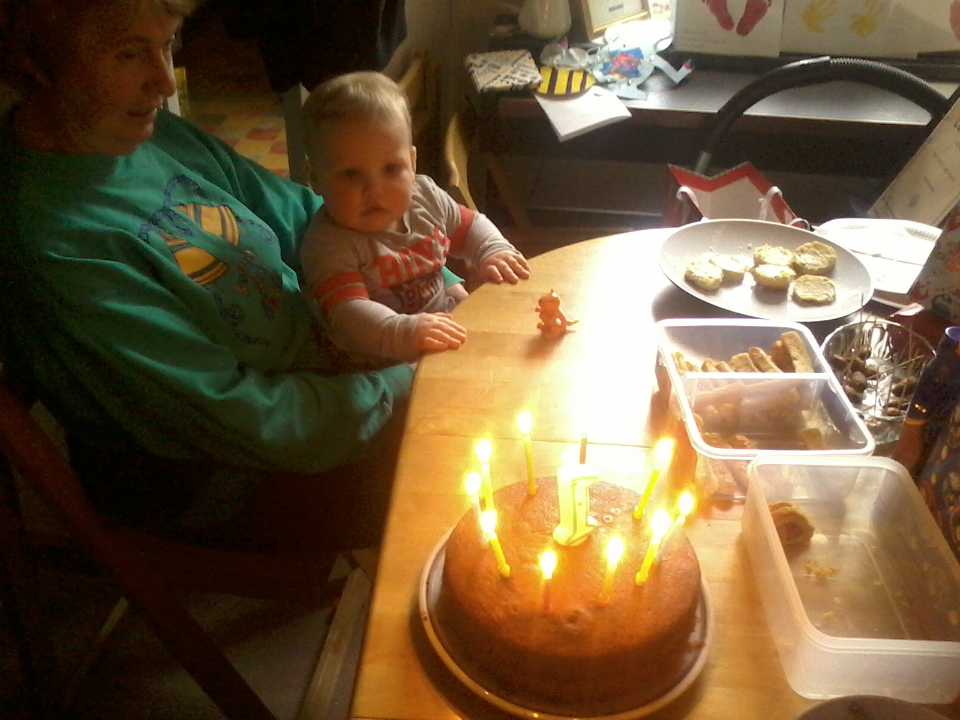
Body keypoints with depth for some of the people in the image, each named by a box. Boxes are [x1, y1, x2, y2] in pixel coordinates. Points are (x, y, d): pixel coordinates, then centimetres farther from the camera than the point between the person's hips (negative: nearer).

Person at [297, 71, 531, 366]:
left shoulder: (425, 196, -3)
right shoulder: (328, 245, -23)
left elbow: (469, 225, 15)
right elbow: (347, 312, -36)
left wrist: (494, 251, -6)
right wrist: (403, 334, -53)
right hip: (384, 362, -11)